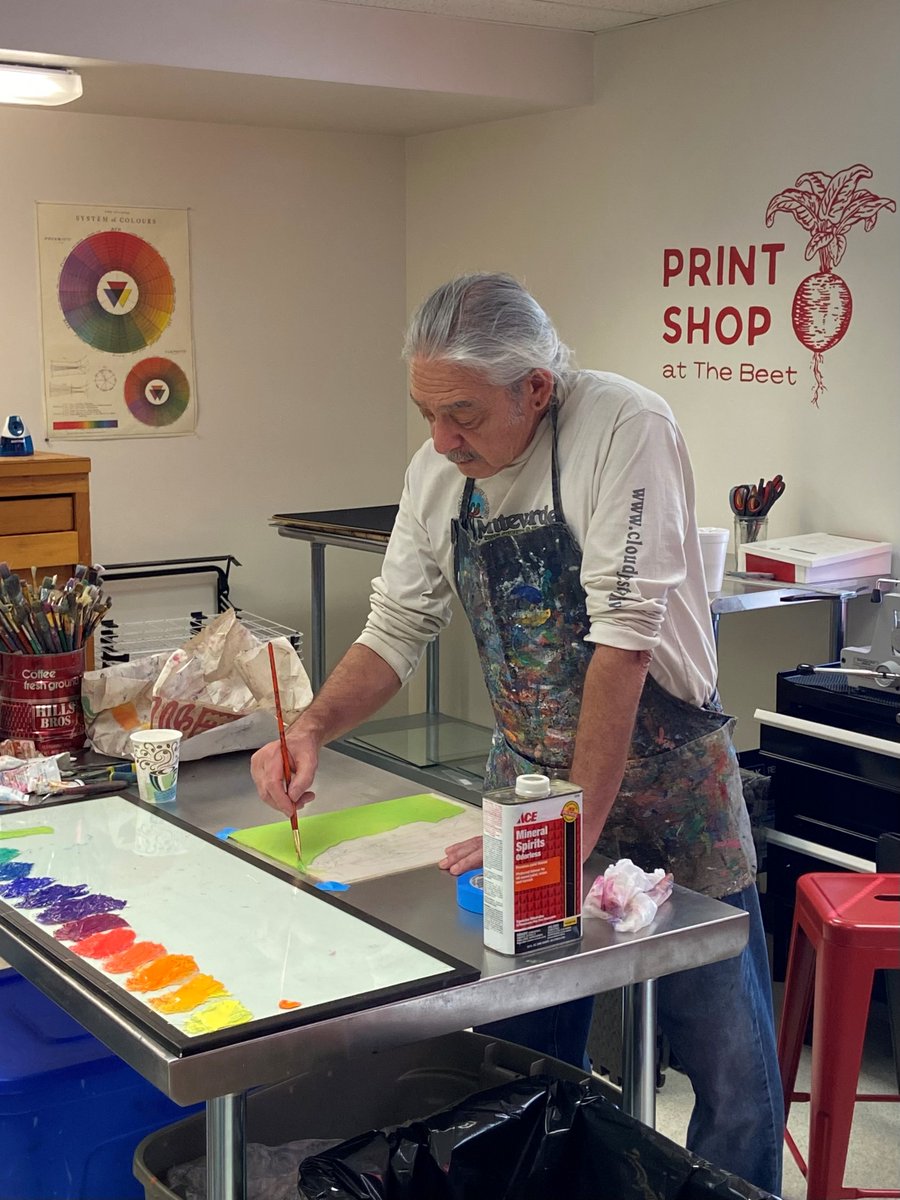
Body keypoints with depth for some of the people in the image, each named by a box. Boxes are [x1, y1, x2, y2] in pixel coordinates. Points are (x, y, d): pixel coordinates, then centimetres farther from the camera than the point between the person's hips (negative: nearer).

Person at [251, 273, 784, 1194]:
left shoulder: (624, 428, -21)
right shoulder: (436, 471, -2)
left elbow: (624, 635, -25)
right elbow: (396, 630, 5)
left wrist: (580, 824, -25)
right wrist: (313, 726, -12)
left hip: (660, 771, -5)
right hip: (528, 774, 5)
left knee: (732, 1072, 2)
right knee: (523, 1051, 12)